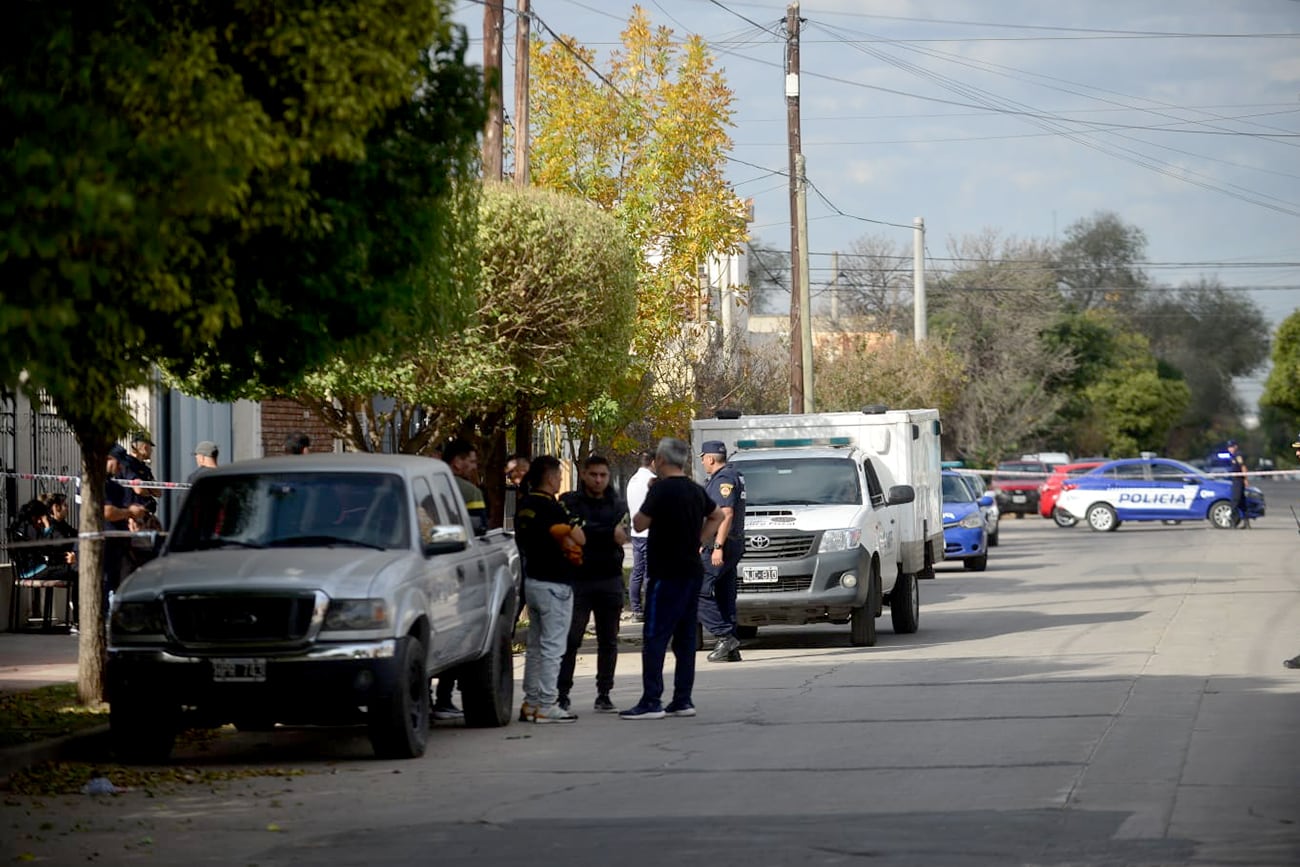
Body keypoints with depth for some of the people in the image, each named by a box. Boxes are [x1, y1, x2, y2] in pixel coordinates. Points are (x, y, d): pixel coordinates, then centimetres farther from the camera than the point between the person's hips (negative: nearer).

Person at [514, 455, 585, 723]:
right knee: (552, 646, -4)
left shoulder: (524, 505, 9)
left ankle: (531, 702, 18)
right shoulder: (550, 507, -17)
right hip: (554, 584, -9)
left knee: (535, 645, 15)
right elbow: (579, 539, -19)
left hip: (531, 579, 9)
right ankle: (546, 705, -4)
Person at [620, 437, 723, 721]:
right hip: (692, 571, 8)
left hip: (667, 573, -8)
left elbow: (639, 524, -10)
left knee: (654, 638, -7)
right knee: (685, 638, 10)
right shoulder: (695, 490, 12)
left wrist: (646, 503, 6)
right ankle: (682, 700, 11)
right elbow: (717, 517, 27)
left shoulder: (662, 488, -13)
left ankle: (651, 702, -11)